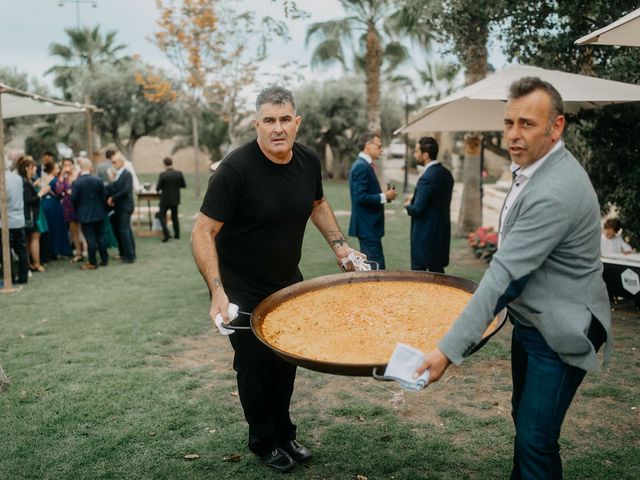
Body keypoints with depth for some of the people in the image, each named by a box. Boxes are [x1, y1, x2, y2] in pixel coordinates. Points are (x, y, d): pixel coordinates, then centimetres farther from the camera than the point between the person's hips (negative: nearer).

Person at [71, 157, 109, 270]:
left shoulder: (76, 182, -14)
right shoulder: (98, 180, -7)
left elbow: (73, 199, -12)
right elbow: (103, 196, -2)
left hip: (85, 215, -3)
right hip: (99, 213, 3)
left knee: (90, 238, 1)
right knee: (100, 236, 12)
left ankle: (92, 262, 6)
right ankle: (104, 259, 18)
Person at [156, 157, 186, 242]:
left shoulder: (163, 175, -18)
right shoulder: (179, 173, -8)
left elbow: (158, 188, -14)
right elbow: (184, 185, 1)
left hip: (165, 200, -4)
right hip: (175, 199, 4)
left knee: (162, 217, 8)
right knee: (175, 216, 19)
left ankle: (166, 234, -6)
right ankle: (177, 234, 21)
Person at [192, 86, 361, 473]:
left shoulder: (309, 161, -6)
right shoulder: (236, 168, -25)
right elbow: (203, 233, -23)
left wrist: (339, 243, 3)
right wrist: (218, 292, -32)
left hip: (288, 282, 5)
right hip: (243, 291, -5)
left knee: (286, 361, 14)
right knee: (255, 366, 6)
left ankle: (285, 434, 35)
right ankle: (264, 441, 28)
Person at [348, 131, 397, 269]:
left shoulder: (364, 165, 14)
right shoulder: (361, 166, -16)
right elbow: (360, 197, -23)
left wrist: (384, 195, 7)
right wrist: (384, 197, -15)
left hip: (368, 225, 11)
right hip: (368, 226, -11)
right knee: (377, 267, -9)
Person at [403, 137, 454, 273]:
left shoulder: (427, 177, -20)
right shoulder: (446, 173, 7)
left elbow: (418, 209, -20)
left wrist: (408, 205, 1)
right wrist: (415, 199, 11)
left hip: (425, 235, -8)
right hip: (441, 232, 8)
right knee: (437, 271, 14)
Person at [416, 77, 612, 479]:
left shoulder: (554, 193, -29)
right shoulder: (538, 168, 4)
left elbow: (503, 275, -32)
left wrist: (449, 349, -32)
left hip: (559, 332, -10)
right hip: (530, 320, 10)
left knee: (535, 440, -3)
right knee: (524, 420, 21)